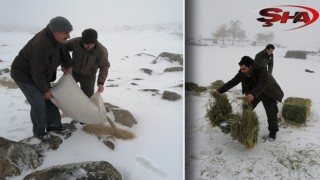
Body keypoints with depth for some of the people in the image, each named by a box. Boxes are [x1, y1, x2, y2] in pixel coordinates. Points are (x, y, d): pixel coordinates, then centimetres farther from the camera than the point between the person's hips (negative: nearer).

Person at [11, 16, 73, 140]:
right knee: (39, 104, -8)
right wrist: (45, 90, -17)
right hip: (24, 74, -8)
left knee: (50, 99, 8)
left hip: (38, 73, 8)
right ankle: (39, 131, 13)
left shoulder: (55, 36, -13)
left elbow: (63, 50, 12)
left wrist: (68, 66, 3)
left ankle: (53, 125, 22)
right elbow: (38, 73, -29)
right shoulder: (42, 45, -38)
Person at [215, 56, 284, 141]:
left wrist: (253, 94, -63)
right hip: (252, 94, 5)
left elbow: (263, 84, -47)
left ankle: (273, 131, 15)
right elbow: (232, 82, -15)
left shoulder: (261, 70, -35)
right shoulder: (242, 73, -18)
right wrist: (220, 91, -22)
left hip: (267, 93, -5)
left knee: (271, 113, -6)